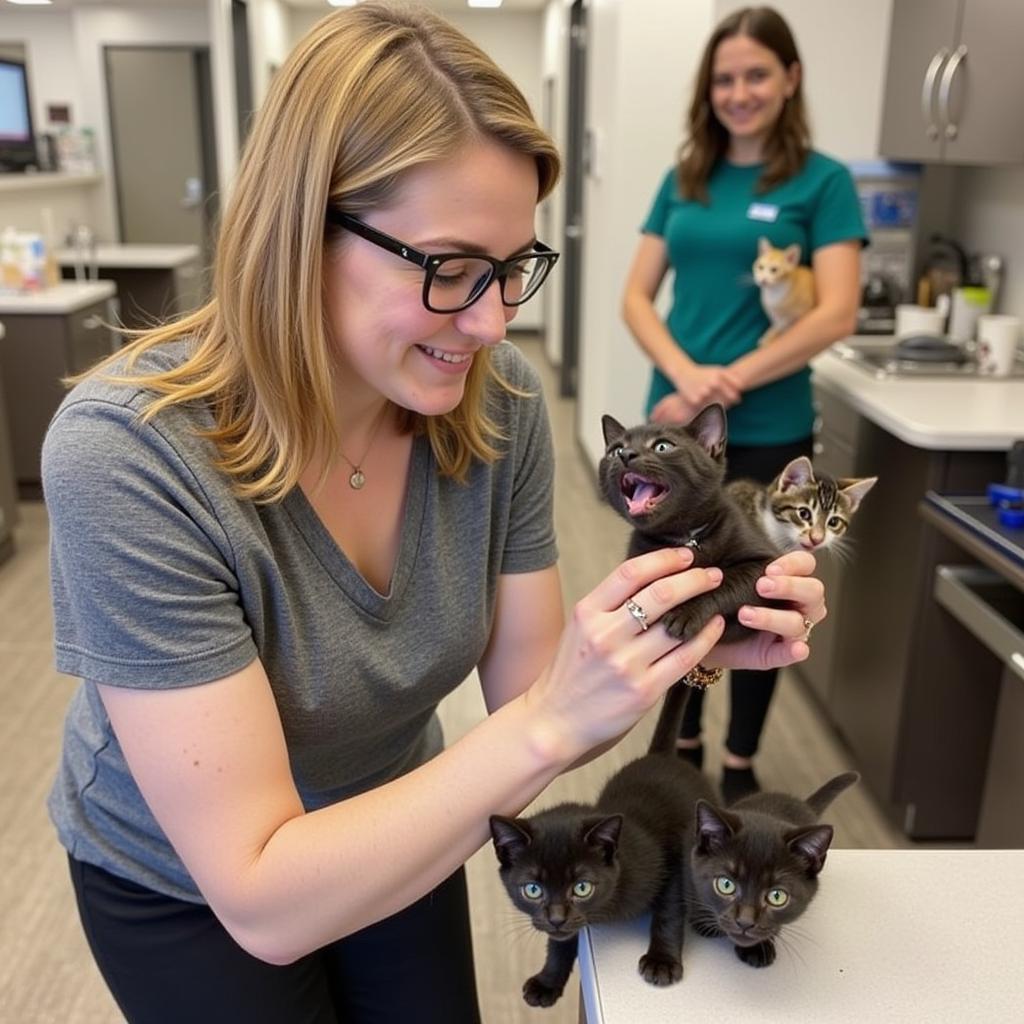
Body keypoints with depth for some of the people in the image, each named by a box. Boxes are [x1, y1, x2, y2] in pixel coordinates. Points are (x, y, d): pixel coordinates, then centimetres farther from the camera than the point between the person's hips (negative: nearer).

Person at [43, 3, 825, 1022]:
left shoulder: (495, 400, -20)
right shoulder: (126, 457, -35)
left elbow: (525, 700, -12)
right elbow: (264, 903, -32)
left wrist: (683, 646, -30)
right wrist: (551, 725, -41)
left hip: (392, 835, 4)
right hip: (186, 890, -3)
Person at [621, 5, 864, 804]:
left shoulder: (823, 181, -3)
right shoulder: (685, 180, 8)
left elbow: (837, 315, -12)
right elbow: (637, 297, 4)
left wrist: (726, 384, -18)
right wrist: (685, 374, -15)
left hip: (768, 433, -3)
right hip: (675, 426, 4)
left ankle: (741, 762, 29)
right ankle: (682, 740, 34)